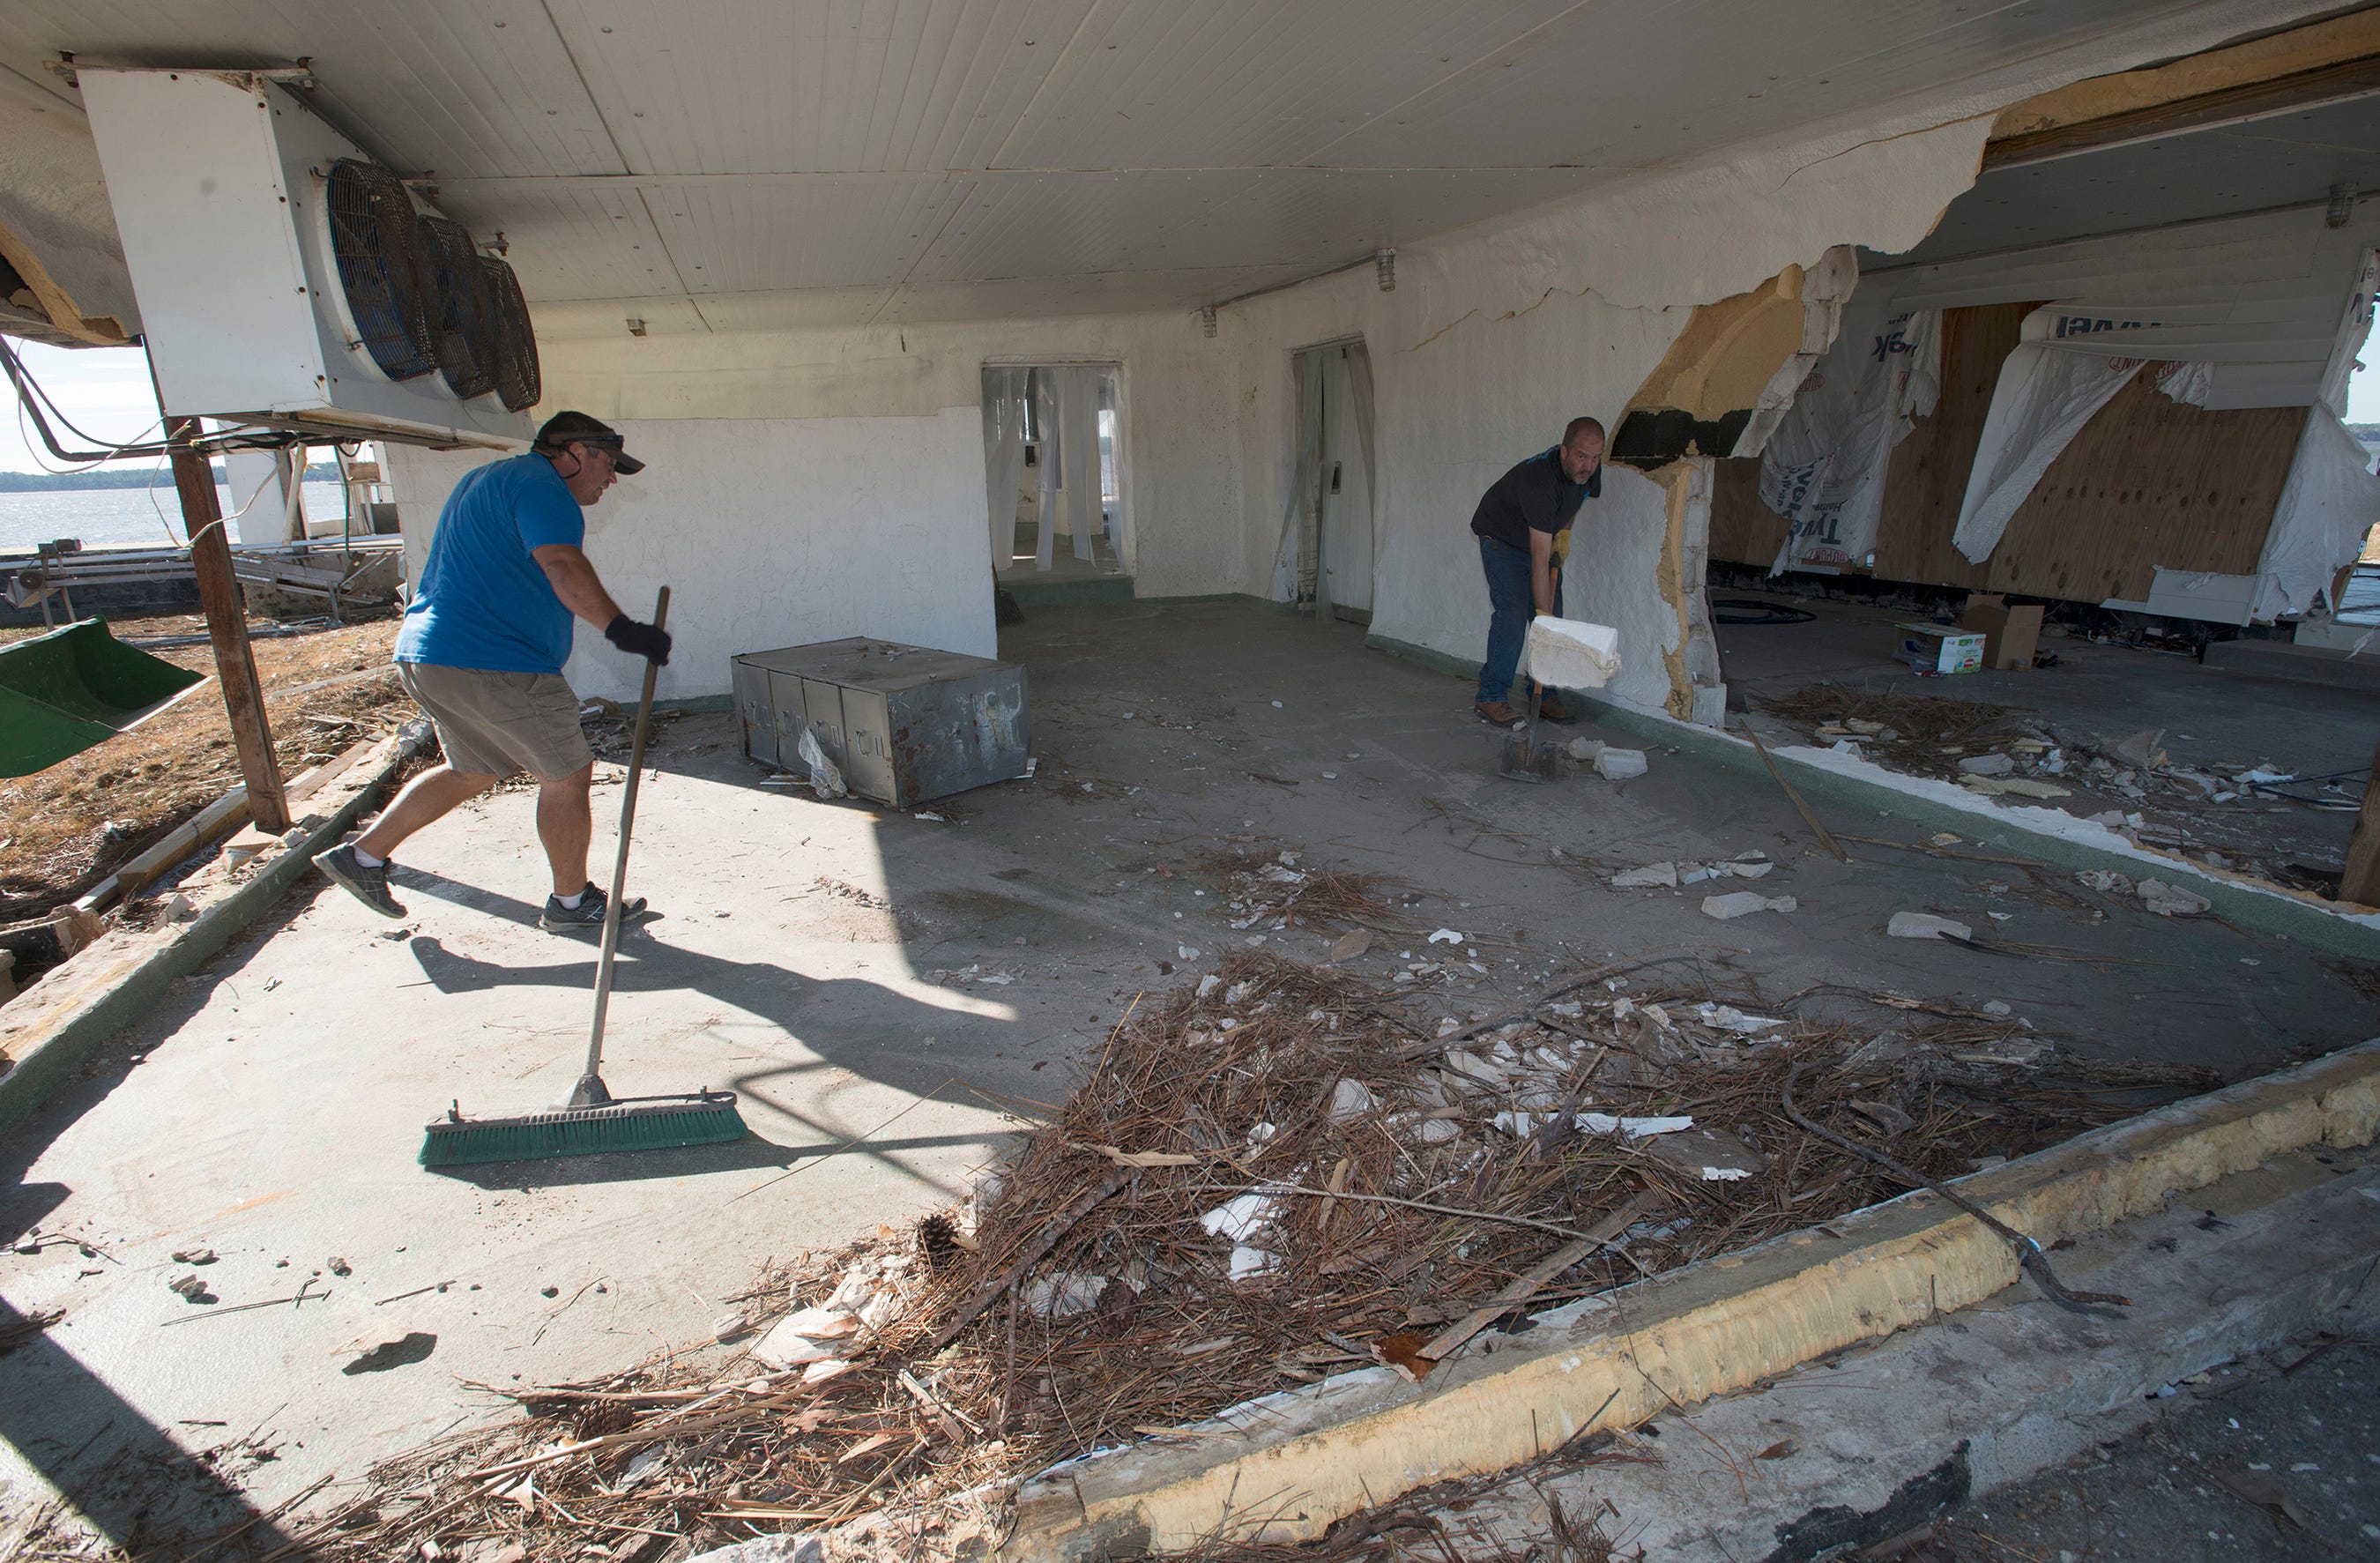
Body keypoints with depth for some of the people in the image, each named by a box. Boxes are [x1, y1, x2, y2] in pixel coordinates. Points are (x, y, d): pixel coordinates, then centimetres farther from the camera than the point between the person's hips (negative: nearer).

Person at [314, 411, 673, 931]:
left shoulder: (489, 477, 24)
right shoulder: (540, 485, -11)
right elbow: (562, 562, -30)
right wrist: (619, 628, -40)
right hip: (493, 666, -10)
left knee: (473, 771, 25)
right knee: (567, 775, 2)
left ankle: (362, 855, 30)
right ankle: (571, 902, 13)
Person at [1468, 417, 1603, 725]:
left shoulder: (1590, 469, -15)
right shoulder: (1540, 480, -38)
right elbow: (1540, 559, -40)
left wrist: (1563, 532, -3)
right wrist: (1543, 615, -41)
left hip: (1545, 538, 7)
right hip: (1502, 538, -7)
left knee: (1553, 617, 0)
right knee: (1512, 613, -20)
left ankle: (1542, 695, 7)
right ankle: (1491, 697, -14)